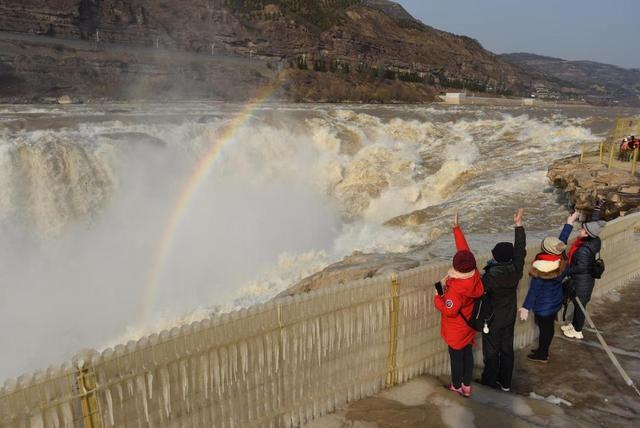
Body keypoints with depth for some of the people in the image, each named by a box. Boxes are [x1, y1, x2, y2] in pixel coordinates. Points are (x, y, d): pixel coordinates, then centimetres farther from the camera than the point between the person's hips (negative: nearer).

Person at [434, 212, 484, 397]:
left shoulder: (456, 288, -35)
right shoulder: (474, 274, -16)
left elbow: (449, 310, -32)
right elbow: (464, 249, -9)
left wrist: (437, 298, -16)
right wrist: (456, 227, -4)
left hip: (456, 330, -7)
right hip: (469, 326, 7)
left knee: (456, 356, 13)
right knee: (467, 353, 20)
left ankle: (456, 386, 32)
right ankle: (466, 386, 35)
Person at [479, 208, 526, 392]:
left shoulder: (490, 276, -29)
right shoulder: (516, 270, -15)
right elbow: (520, 248, -5)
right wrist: (518, 224, 1)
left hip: (493, 319, -5)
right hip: (509, 317, 5)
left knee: (491, 351, 11)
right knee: (507, 349, 18)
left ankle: (490, 381, 26)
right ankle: (505, 382, 32)